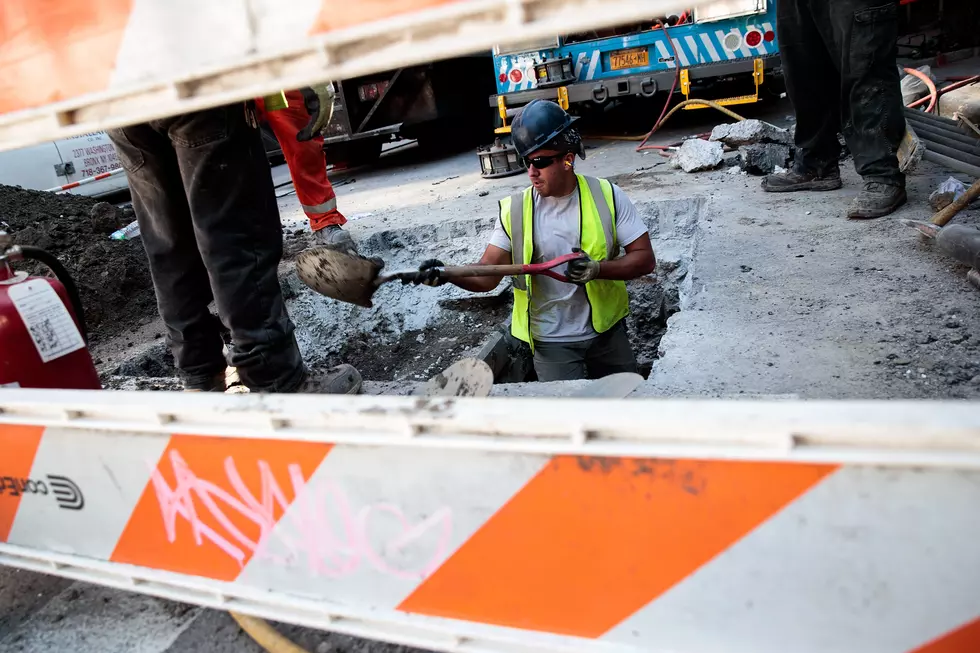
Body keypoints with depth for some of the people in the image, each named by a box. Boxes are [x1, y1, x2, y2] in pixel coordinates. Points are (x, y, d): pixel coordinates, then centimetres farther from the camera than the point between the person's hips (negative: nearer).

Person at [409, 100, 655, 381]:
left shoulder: (607, 196, -10)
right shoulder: (514, 210, -10)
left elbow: (645, 258, -9)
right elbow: (487, 274, -12)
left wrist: (597, 269, -27)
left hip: (607, 331, 2)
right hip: (552, 342, -1)